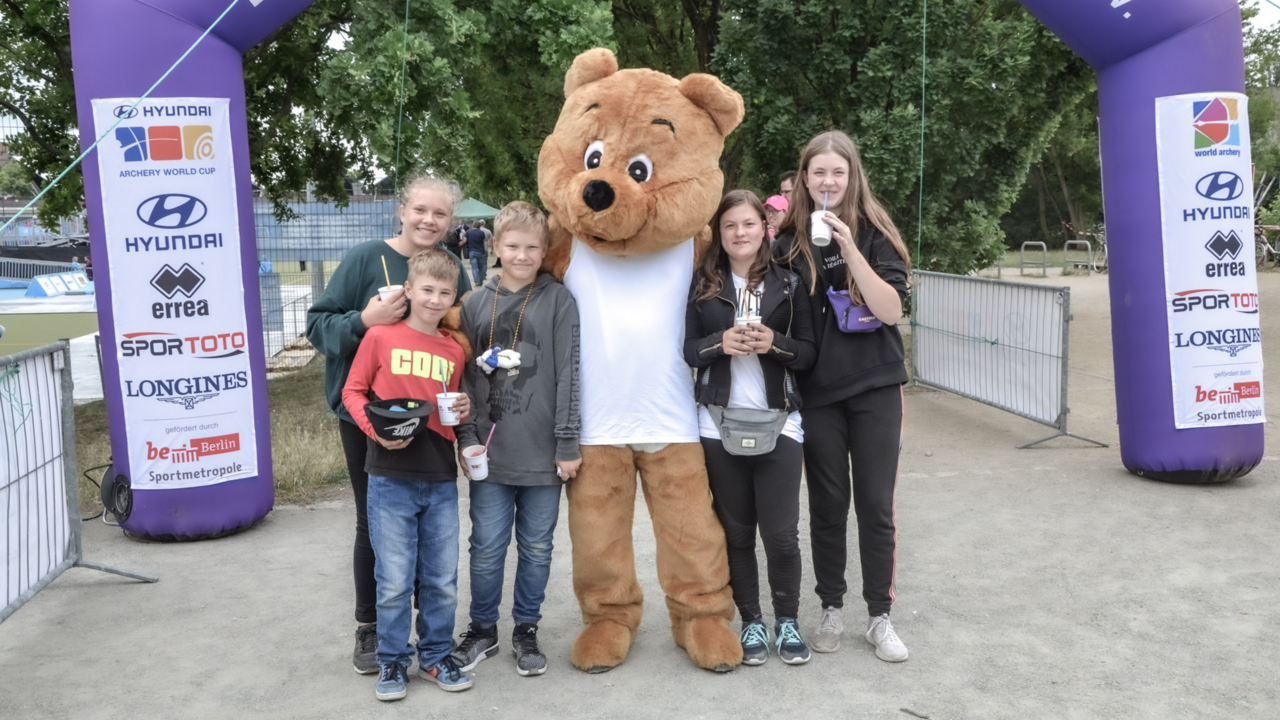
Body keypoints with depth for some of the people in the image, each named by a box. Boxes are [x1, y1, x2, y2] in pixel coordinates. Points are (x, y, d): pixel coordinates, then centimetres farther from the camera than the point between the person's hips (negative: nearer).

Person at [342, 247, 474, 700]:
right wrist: (377, 429, -13)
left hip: (440, 479, 4)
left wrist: (462, 411, -2)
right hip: (391, 478, -3)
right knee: (395, 580, 2)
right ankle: (392, 661, 20)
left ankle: (436, 657, 26)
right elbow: (353, 391, 2)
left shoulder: (453, 350, 10)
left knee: (442, 579, 9)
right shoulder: (381, 336, -2)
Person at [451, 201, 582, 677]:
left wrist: (568, 445, -6)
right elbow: (464, 377, 6)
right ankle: (483, 629, 27)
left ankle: (526, 630, 28)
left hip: (542, 453, -1)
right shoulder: (474, 304, 6)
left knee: (536, 548, 11)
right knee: (487, 548, 8)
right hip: (489, 452, 2)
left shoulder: (558, 301, -1)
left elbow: (568, 376, -4)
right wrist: (467, 439, -1)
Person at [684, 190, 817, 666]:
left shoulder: (788, 284, 4)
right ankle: (751, 621, 25)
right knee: (736, 531, 9)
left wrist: (774, 342, -16)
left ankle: (787, 621, 20)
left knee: (781, 533, -1)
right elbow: (688, 350, 4)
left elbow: (809, 353, 3)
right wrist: (721, 342, -16)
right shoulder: (703, 285, 5)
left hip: (778, 422, -1)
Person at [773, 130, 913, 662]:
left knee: (875, 505, 3)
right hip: (816, 393, 1)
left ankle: (880, 617, 17)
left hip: (875, 388, -1)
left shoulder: (875, 233, -2)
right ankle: (831, 609, 24)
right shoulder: (790, 241, 1)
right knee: (827, 505, 8)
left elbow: (891, 310, -15)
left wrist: (850, 250, -21)